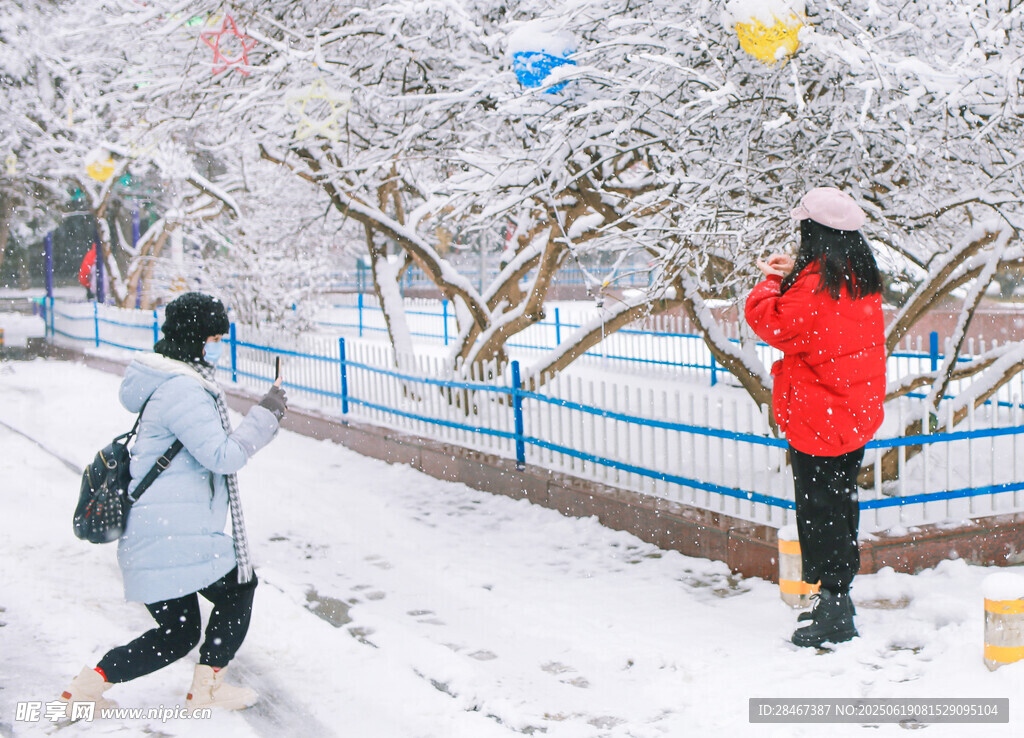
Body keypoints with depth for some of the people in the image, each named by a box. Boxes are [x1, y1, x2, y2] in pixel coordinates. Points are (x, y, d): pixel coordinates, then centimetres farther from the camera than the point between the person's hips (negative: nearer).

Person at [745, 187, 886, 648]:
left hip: (817, 417, -9)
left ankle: (834, 618, 3)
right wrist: (790, 277, 14)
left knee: (820, 513, -2)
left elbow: (774, 324, -16)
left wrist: (771, 281, 0)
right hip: (857, 416, 9)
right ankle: (838, 601, 27)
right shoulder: (861, 278, 8)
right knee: (841, 503, 17)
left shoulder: (816, 281, -19)